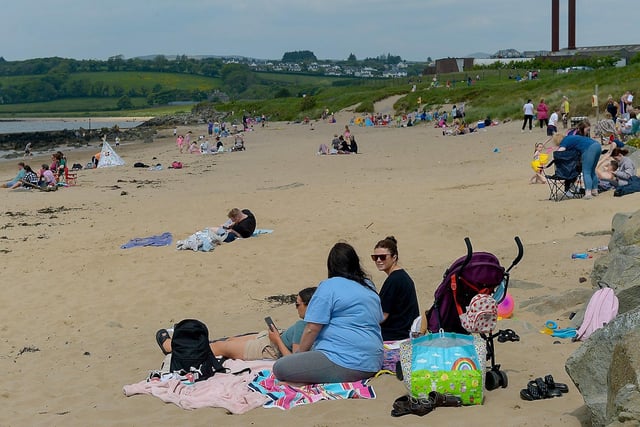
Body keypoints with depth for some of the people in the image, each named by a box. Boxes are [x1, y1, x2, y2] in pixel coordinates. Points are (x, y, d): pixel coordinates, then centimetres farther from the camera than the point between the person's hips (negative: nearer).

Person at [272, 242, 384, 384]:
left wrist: (300, 354, 7)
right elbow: (378, 320, 27)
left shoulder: (329, 286, -7)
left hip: (345, 364, -9)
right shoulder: (369, 287, 16)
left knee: (279, 368, -9)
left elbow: (312, 329, -10)